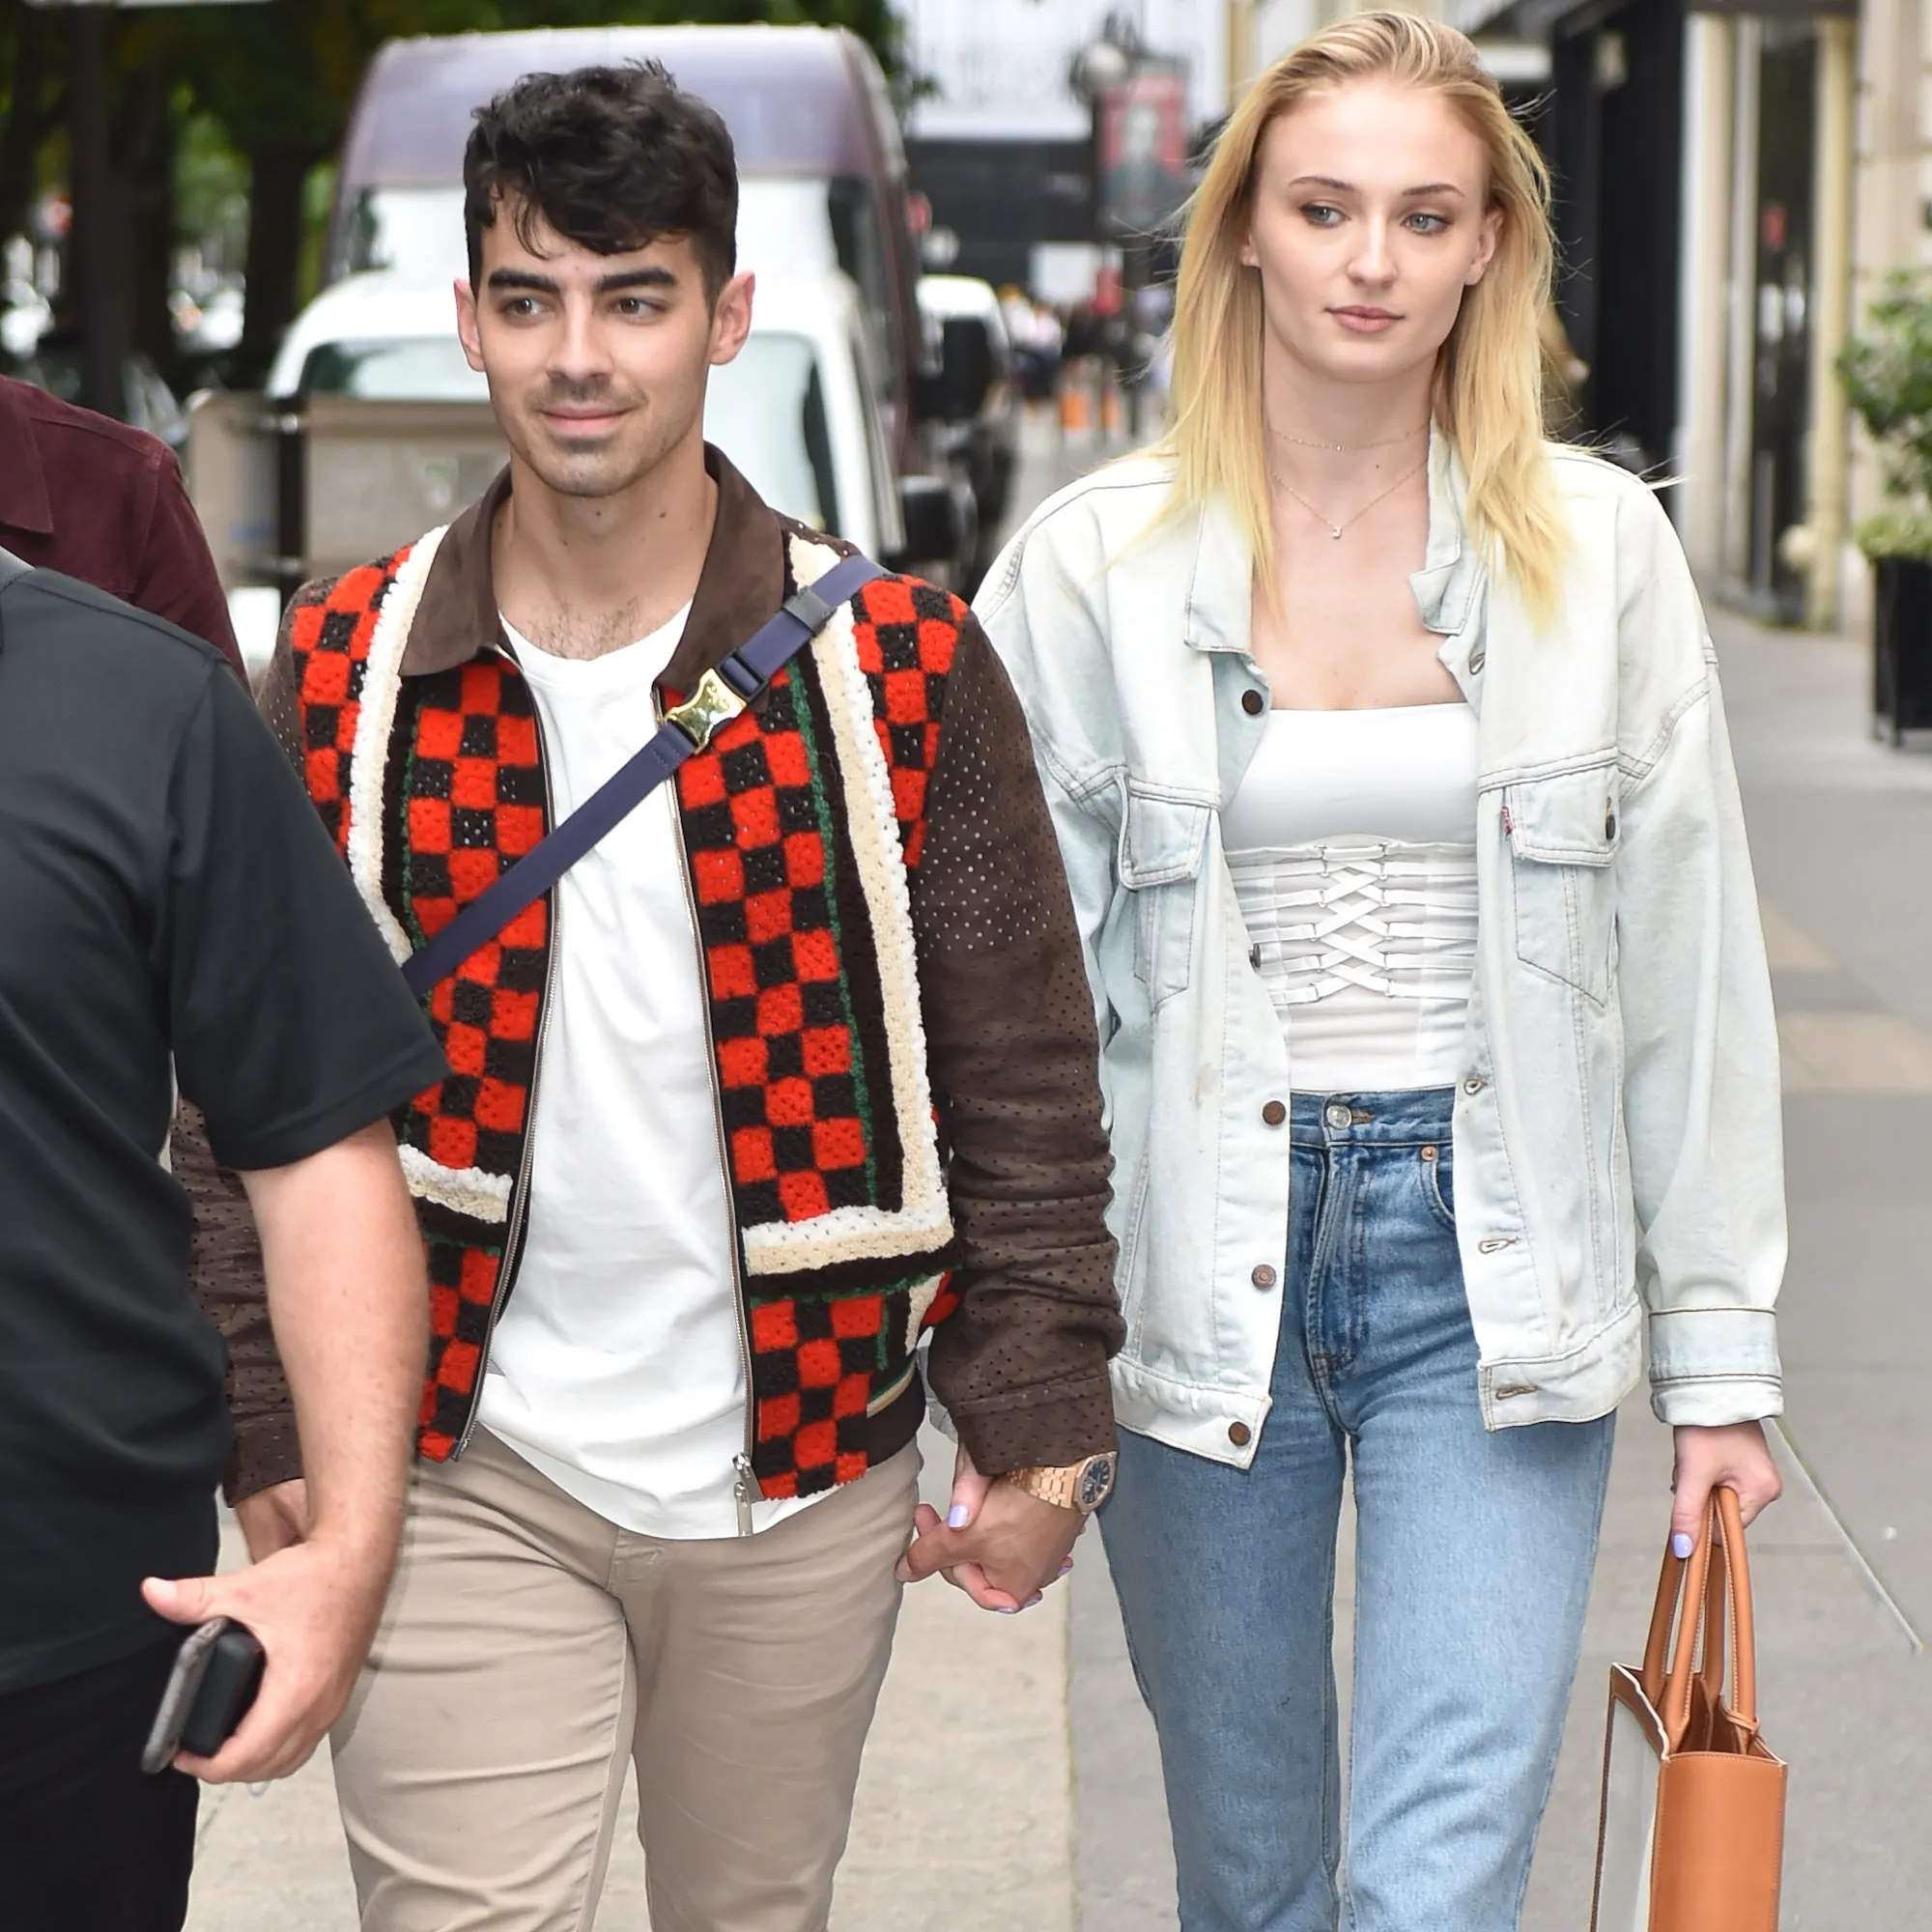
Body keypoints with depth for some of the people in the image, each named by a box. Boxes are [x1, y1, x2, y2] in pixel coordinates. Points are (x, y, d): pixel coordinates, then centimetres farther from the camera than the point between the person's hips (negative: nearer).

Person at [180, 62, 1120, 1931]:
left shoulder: (901, 671, -5)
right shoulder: (345, 669, -2)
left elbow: (1021, 1083, -1)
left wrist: (1037, 1427, -3)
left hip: (796, 1489, 1)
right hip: (463, 1482, 0)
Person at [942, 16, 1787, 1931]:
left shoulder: (1599, 549, 2)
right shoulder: (1091, 564, 0)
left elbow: (1690, 969, 5)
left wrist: (1717, 1347, 4)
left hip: (1488, 1267, 0)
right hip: (1201, 1272, 1)